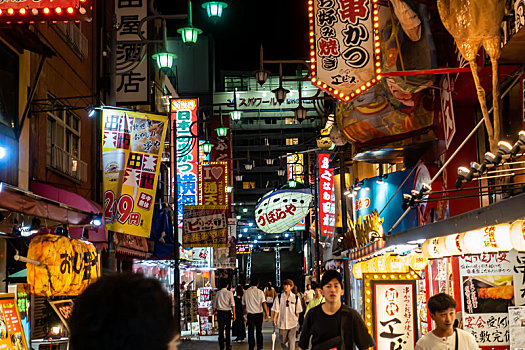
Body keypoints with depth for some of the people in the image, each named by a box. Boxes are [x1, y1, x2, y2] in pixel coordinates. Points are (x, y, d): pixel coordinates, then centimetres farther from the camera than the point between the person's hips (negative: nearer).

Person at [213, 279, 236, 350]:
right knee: (228, 329, 14)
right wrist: (234, 314, -6)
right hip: (228, 312, -1)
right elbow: (232, 304, -9)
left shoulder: (218, 293, 1)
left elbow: (214, 305, 5)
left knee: (221, 330, 2)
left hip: (220, 312, 1)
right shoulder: (229, 293, -4)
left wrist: (215, 310, 20)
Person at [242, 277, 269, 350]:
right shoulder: (260, 292, -6)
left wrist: (245, 310, 32)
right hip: (259, 313, 0)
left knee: (250, 331, 4)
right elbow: (264, 303, -12)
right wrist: (266, 312, -3)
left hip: (250, 314, 1)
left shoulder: (246, 292, 1)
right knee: (259, 331, 12)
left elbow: (243, 304, 13)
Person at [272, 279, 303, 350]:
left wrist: (296, 320, 7)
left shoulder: (296, 298, 0)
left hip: (292, 323, -1)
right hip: (282, 323, 1)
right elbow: (276, 310, -1)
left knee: (291, 342, -5)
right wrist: (274, 320, -8)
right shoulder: (279, 297, -1)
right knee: (283, 342, 11)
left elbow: (297, 312, 7)